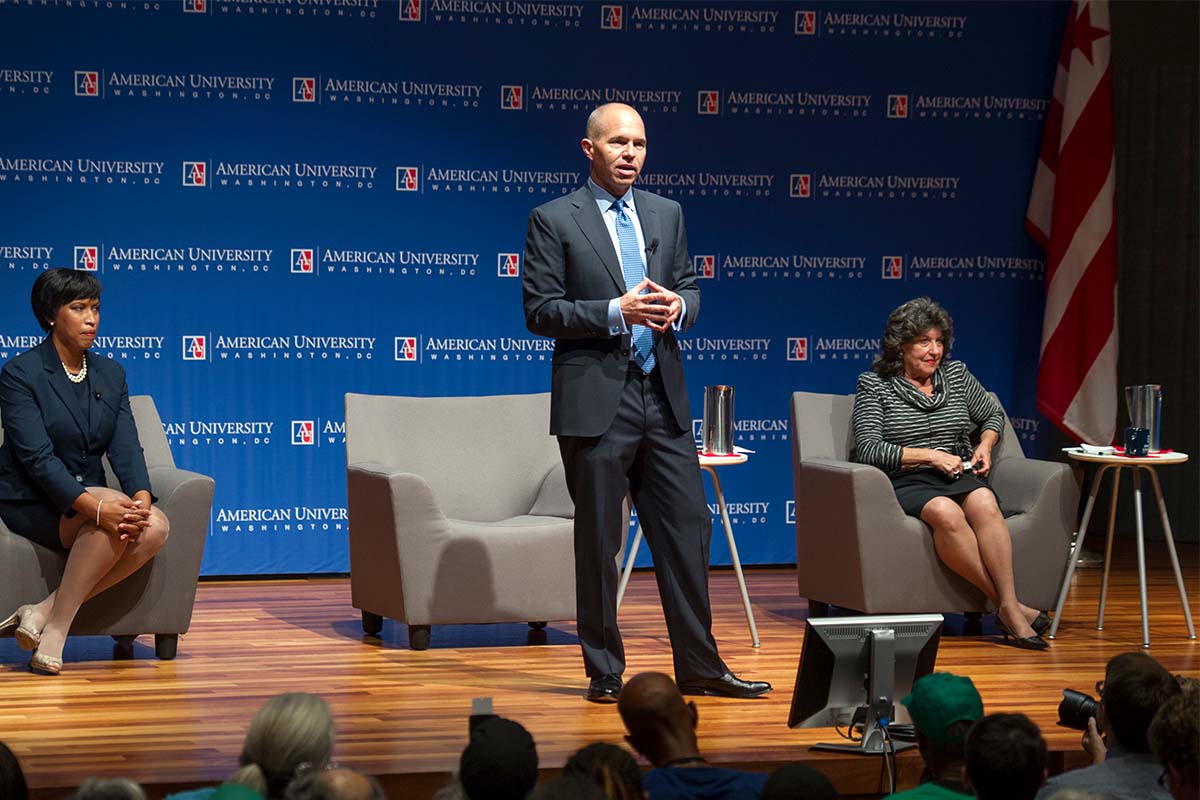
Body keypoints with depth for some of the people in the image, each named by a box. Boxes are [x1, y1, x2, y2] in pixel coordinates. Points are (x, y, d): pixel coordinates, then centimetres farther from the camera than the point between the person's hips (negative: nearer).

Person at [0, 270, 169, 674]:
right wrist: (96, 507, -33)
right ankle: (56, 629, -27)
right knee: (114, 507, -34)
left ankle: (44, 612, -23)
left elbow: (126, 447, 0)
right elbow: (37, 457, -20)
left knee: (155, 527, -25)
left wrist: (141, 497, -23)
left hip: (90, 497, 6)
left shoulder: (111, 374, 10)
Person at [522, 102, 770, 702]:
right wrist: (615, 312, -18)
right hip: (596, 399, -5)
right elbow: (540, 311, -7)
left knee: (687, 529, 4)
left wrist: (677, 306, -6)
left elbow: (689, 288, 18)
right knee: (598, 541, 2)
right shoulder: (554, 220, -3)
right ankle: (604, 671, 12)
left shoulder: (666, 214, 13)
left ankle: (699, 667, 12)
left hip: (662, 394, 5)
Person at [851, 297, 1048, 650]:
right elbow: (868, 449, -8)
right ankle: (1006, 605, -34)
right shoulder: (874, 385, 3)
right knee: (945, 512, -38)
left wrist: (985, 446, 9)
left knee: (984, 502, -34)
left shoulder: (956, 374, 15)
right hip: (905, 484, -3)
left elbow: (993, 414, 31)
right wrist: (929, 456, -12)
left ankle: (1009, 606, -40)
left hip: (959, 476, 4)